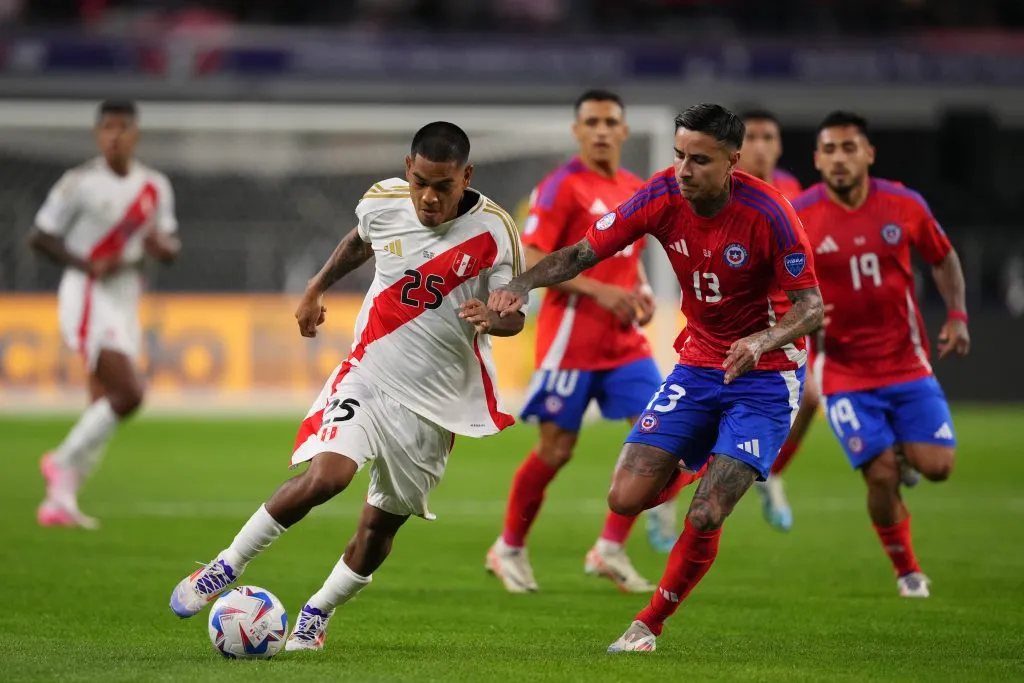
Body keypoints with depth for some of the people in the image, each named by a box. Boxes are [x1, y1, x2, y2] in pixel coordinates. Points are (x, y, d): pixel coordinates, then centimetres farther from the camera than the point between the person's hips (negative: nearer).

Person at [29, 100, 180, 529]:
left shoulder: (155, 187, 9)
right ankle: (64, 463, -2)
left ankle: (59, 501, 14)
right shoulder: (80, 183, -9)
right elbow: (41, 237, -5)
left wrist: (162, 245, -8)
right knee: (129, 393, -19)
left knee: (104, 405, 7)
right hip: (87, 296, -7)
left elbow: (171, 248, 17)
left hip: (126, 300, 7)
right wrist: (88, 265, -20)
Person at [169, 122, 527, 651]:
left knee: (381, 524, 5)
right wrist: (317, 288, 24)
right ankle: (225, 569, -8)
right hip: (369, 374, 0)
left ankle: (315, 617, 29)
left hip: (436, 398, 0)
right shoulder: (383, 201, -6)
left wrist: (491, 319, -31)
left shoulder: (493, 230, -14)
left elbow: (514, 315, -9)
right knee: (326, 475, -24)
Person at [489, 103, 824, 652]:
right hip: (697, 364, 5)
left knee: (704, 518, -17)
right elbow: (582, 253, -6)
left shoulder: (766, 212, -23)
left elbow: (811, 306, -18)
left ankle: (649, 624, 7)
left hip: (765, 376, -5)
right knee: (626, 499, -7)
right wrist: (521, 284, -24)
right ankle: (689, 476, 29)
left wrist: (762, 342, -38)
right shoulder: (662, 197, -11)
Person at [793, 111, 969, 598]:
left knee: (936, 466, -6)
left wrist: (957, 315, -1)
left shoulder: (905, 206, -5)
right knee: (881, 477, -9)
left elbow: (943, 258, 12)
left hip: (906, 362, 2)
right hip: (845, 372, -2)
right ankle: (907, 571, 15)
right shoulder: (796, 219, -12)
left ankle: (904, 452, 31)